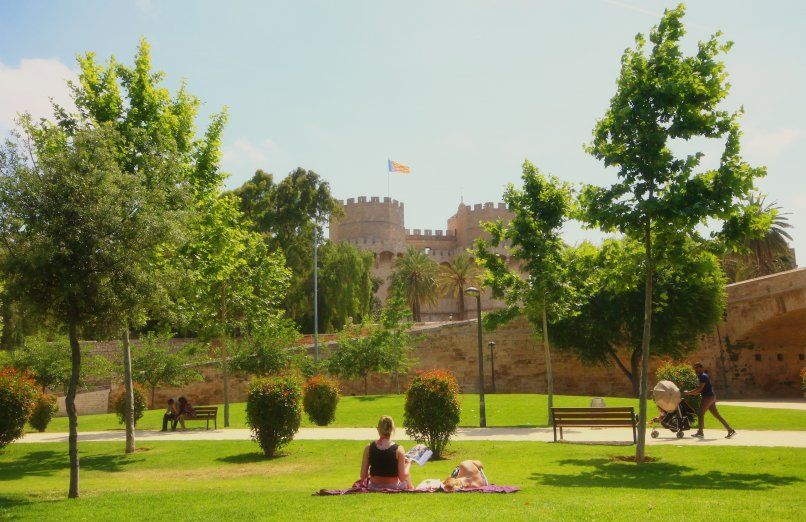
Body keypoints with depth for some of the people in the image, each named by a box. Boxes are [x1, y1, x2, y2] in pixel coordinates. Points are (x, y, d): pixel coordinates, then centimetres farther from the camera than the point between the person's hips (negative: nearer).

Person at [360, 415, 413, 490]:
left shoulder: (369, 448, -8)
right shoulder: (398, 449, -16)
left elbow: (363, 476, -6)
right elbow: (402, 478, -13)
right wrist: (408, 464, 4)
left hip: (373, 488, 3)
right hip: (393, 487, -2)